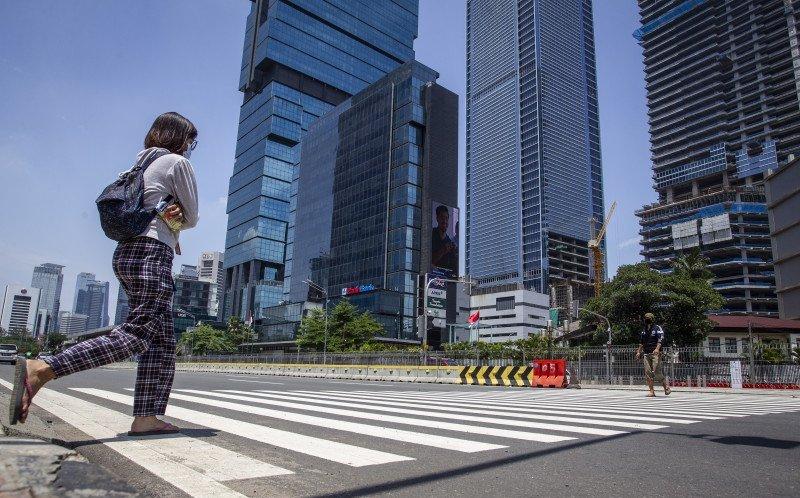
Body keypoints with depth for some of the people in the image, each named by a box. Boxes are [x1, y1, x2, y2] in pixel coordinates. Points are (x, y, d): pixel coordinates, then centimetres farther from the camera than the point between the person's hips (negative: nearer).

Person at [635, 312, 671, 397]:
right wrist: (639, 352, 22)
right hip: (646, 354, 6)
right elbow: (641, 342, 26)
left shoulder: (657, 328, -1)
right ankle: (652, 392, 4)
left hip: (655, 353, -6)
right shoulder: (644, 330, 18)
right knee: (648, 373, 0)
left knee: (657, 371, -13)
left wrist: (657, 349, -27)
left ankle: (666, 387, 7)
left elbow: (660, 339, -14)